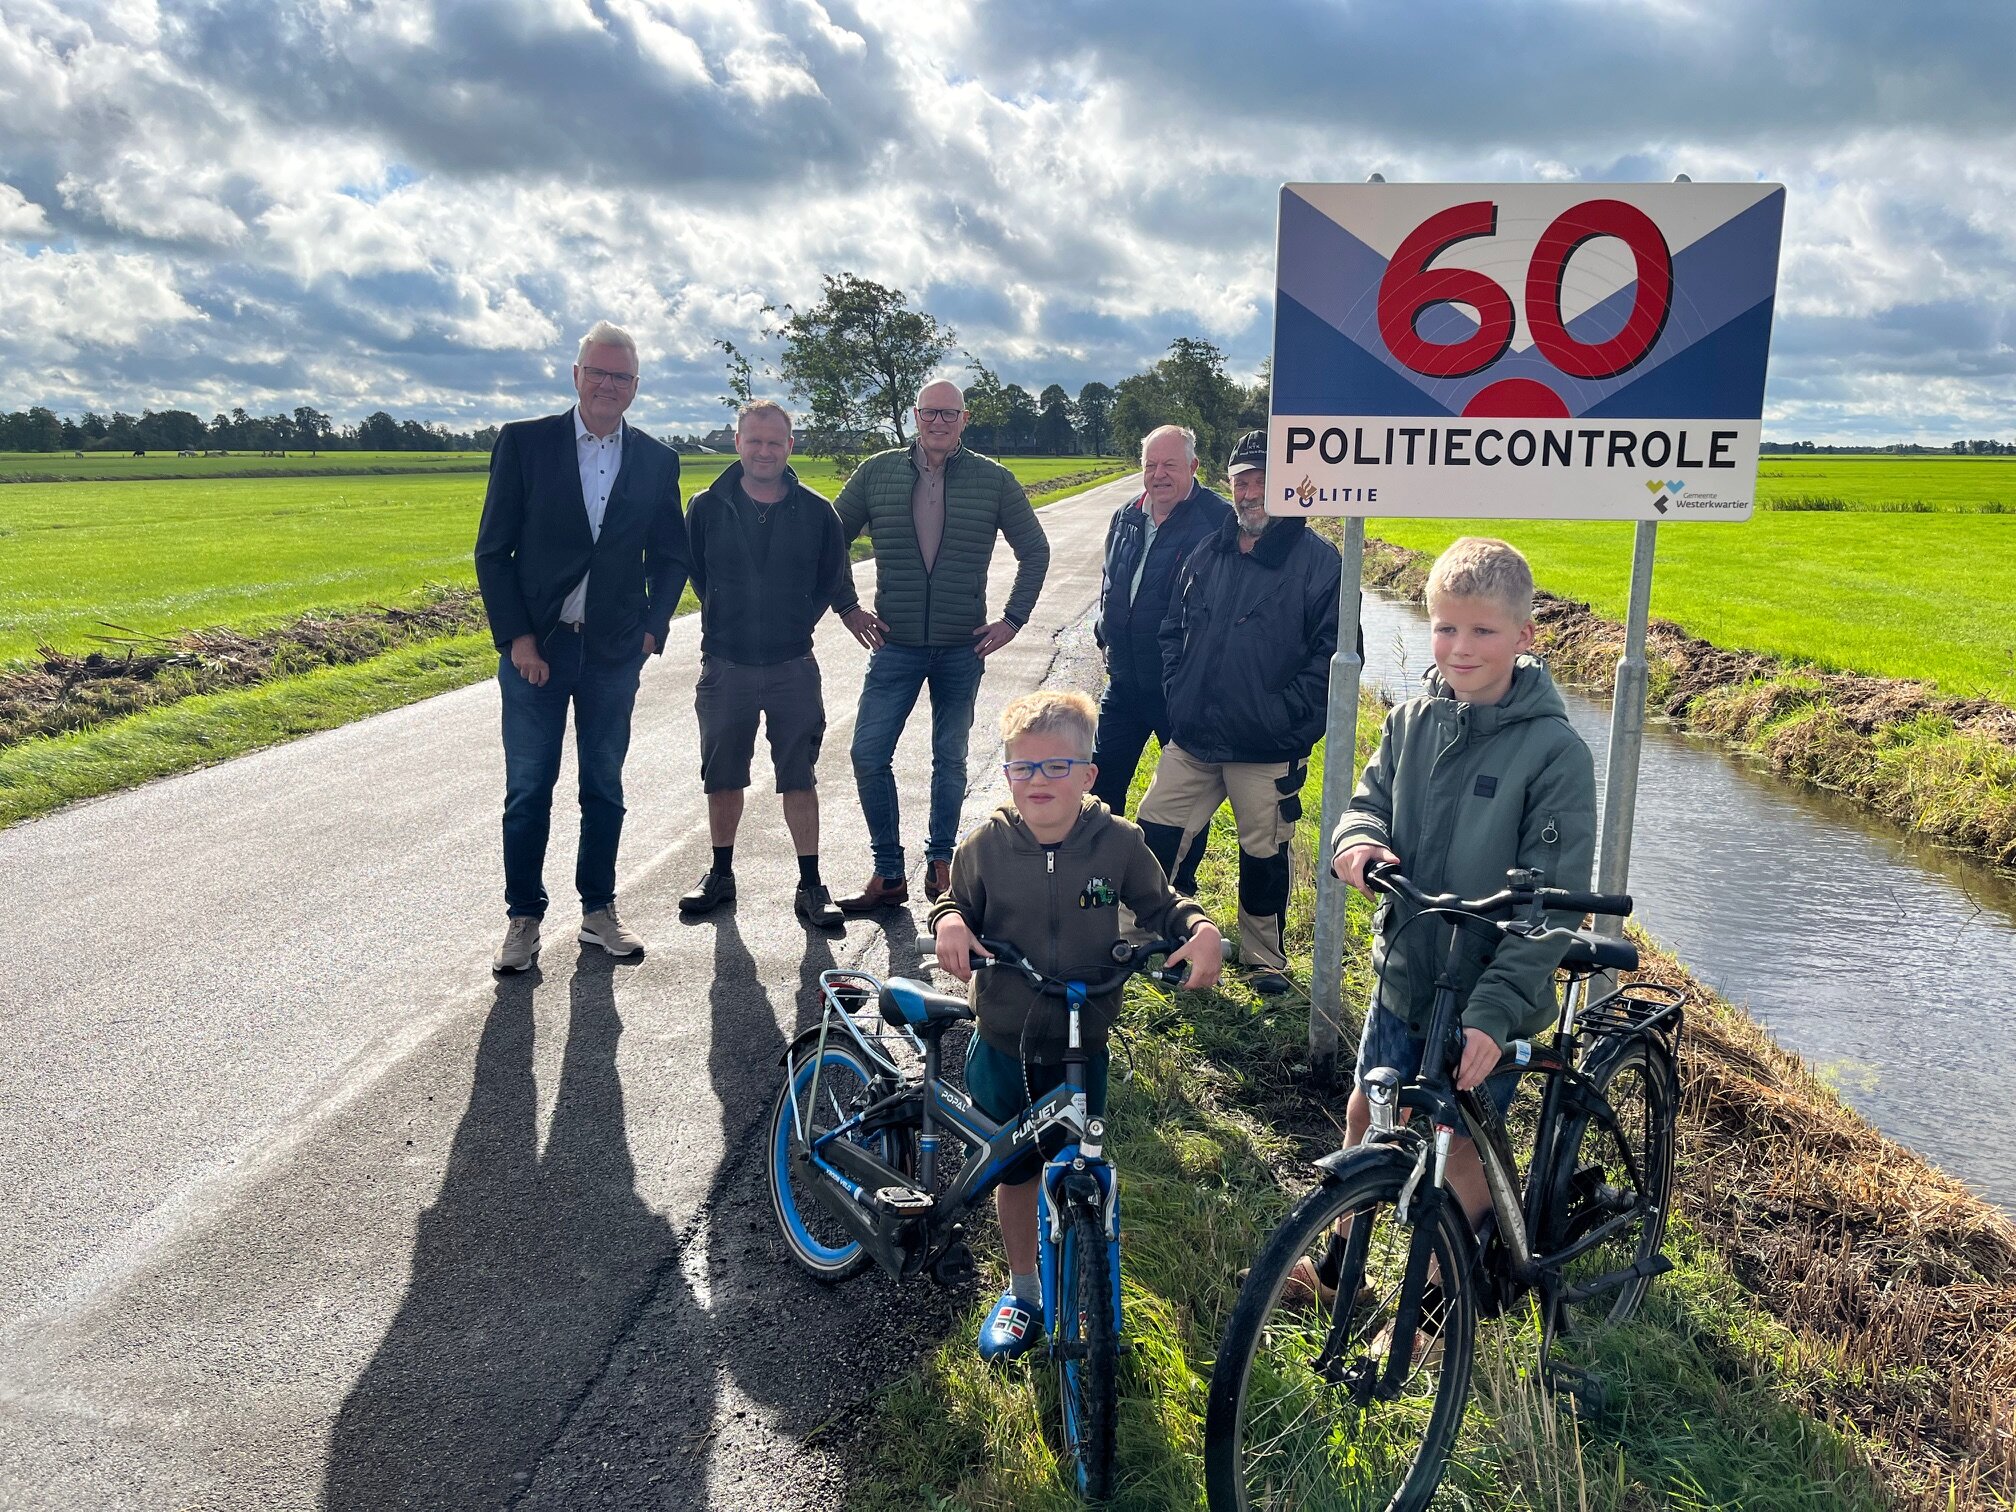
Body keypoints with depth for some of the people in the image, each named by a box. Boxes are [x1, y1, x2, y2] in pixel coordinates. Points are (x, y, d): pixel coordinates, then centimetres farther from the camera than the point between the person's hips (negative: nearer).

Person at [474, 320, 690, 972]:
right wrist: (517, 638, -9)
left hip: (615, 651, 2)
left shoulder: (657, 460, 4)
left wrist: (651, 630, -2)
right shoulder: (523, 443, -2)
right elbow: (493, 551, -3)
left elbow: (669, 557, 11)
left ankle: (599, 911, 24)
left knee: (605, 789, 11)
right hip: (536, 648, -2)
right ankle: (523, 918, 16)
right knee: (528, 790, 4)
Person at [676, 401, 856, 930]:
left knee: (799, 778, 3)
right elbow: (692, 572, 11)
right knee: (722, 778, 12)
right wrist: (726, 618, 11)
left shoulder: (816, 511, -1)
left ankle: (810, 886, 12)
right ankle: (720, 875, 28)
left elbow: (834, 582, 10)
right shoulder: (708, 508, -1)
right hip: (725, 666, 1)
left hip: (792, 667, -1)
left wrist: (797, 623, 5)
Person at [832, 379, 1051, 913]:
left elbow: (1035, 550, 8)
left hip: (963, 647, 0)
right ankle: (888, 874, 6)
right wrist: (847, 609, 3)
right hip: (895, 644, 1)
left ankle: (940, 865, 25)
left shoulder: (993, 479, 0)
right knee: (868, 754, -6)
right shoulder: (878, 472, 1)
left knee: (950, 758, 10)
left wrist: (1013, 619, 1)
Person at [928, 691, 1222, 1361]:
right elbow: (956, 902, 4)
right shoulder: (986, 846, -10)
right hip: (1003, 1047, 1)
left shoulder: (1117, 843, -11)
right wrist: (949, 921, -19)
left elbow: (1159, 904, 2)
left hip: (1081, 1049, 0)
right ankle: (1022, 1291, 39)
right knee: (1014, 1173, 16)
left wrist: (1200, 928, -18)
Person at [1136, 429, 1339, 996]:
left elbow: (1331, 653, -11)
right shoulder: (1207, 555, 10)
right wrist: (1178, 691, 6)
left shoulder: (1316, 559, -8)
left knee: (1263, 855, 9)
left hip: (1267, 750, -5)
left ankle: (1264, 959, 28)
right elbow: (1174, 629, 19)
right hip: (1192, 739, 5)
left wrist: (1284, 717, -15)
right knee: (1154, 832, 7)